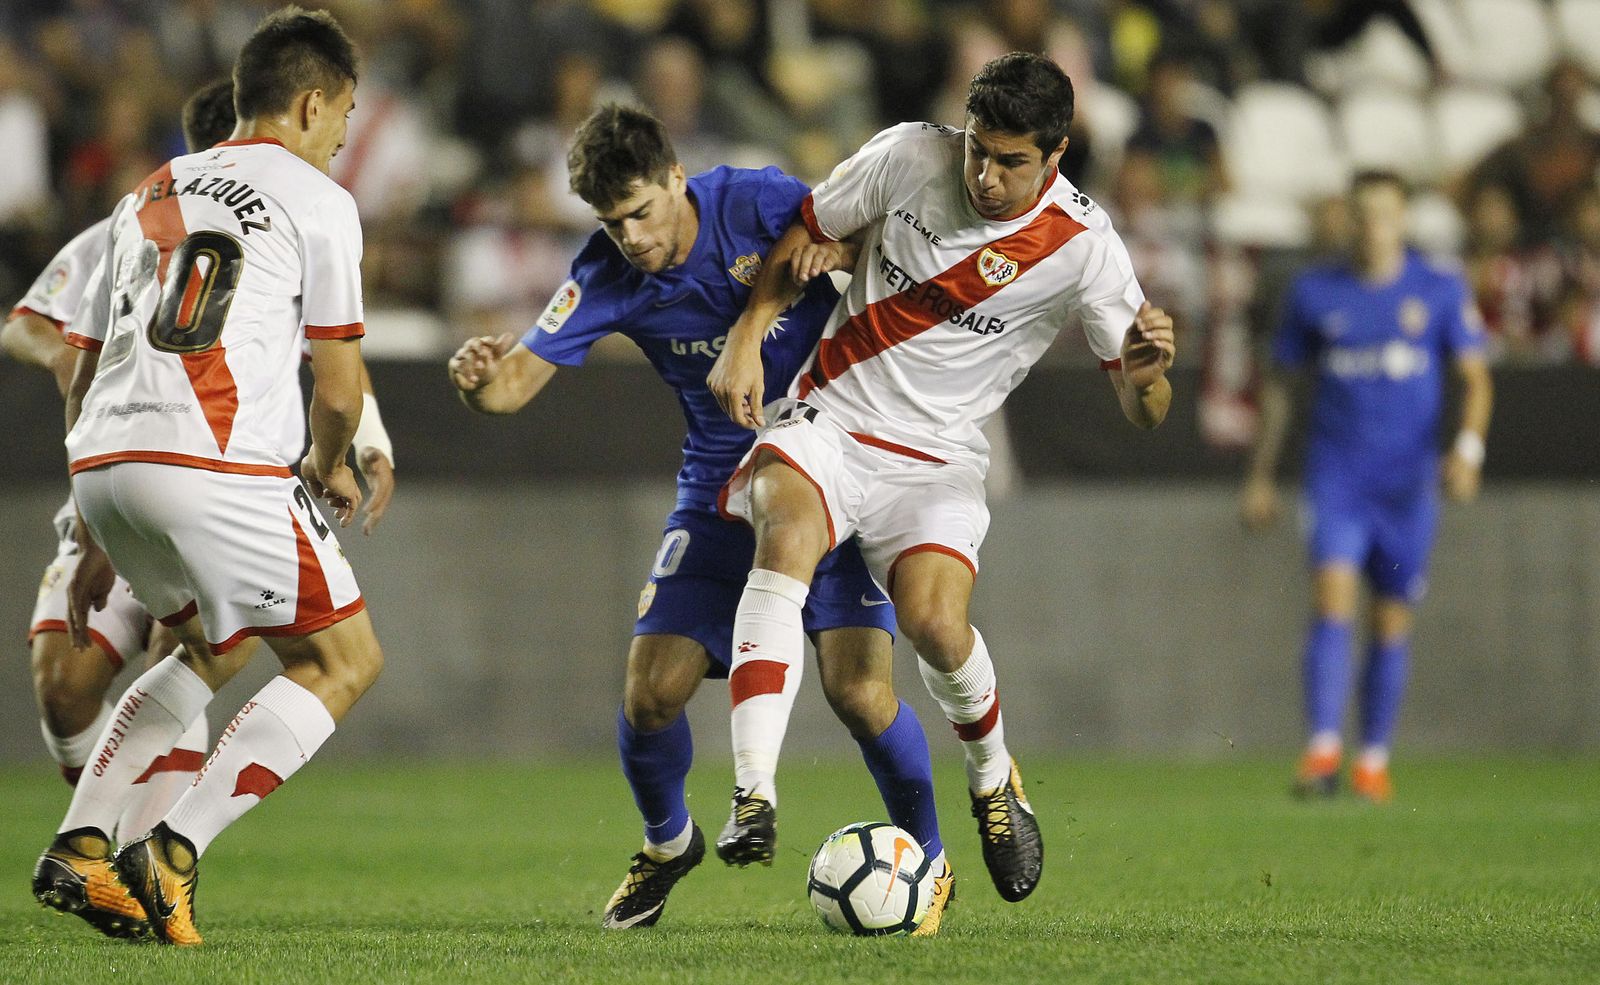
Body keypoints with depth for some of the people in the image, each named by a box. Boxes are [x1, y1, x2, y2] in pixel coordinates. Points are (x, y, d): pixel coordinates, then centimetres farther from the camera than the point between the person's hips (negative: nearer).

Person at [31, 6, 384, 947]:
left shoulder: (149, 197, 26)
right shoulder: (317, 199, 7)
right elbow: (338, 389, 4)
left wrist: (97, 542, 30)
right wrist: (331, 472, 26)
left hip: (101, 462, 7)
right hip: (219, 465, -7)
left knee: (216, 646, 28)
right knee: (344, 658, 6)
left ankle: (79, 845, 14)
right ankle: (172, 854, -8)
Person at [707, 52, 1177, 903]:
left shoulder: (1082, 247, -10)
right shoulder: (909, 156, -6)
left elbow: (1141, 412, -6)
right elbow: (803, 234, 10)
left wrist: (1145, 371, -30)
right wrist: (744, 342, -1)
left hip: (936, 459, -1)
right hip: (827, 420, 1)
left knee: (935, 623, -26)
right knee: (789, 530, -32)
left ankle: (993, 779, 10)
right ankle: (753, 800, -40)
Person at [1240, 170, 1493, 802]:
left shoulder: (1442, 292, 2)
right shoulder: (1315, 293, 5)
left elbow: (1475, 378, 0)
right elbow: (1280, 382, 14)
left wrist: (1468, 446, -18)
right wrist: (1261, 475, 14)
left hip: (1408, 483, 1)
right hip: (1336, 477, 0)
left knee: (1391, 626, 6)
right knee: (1332, 603, -17)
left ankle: (1374, 761, 18)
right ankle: (1322, 751, -25)